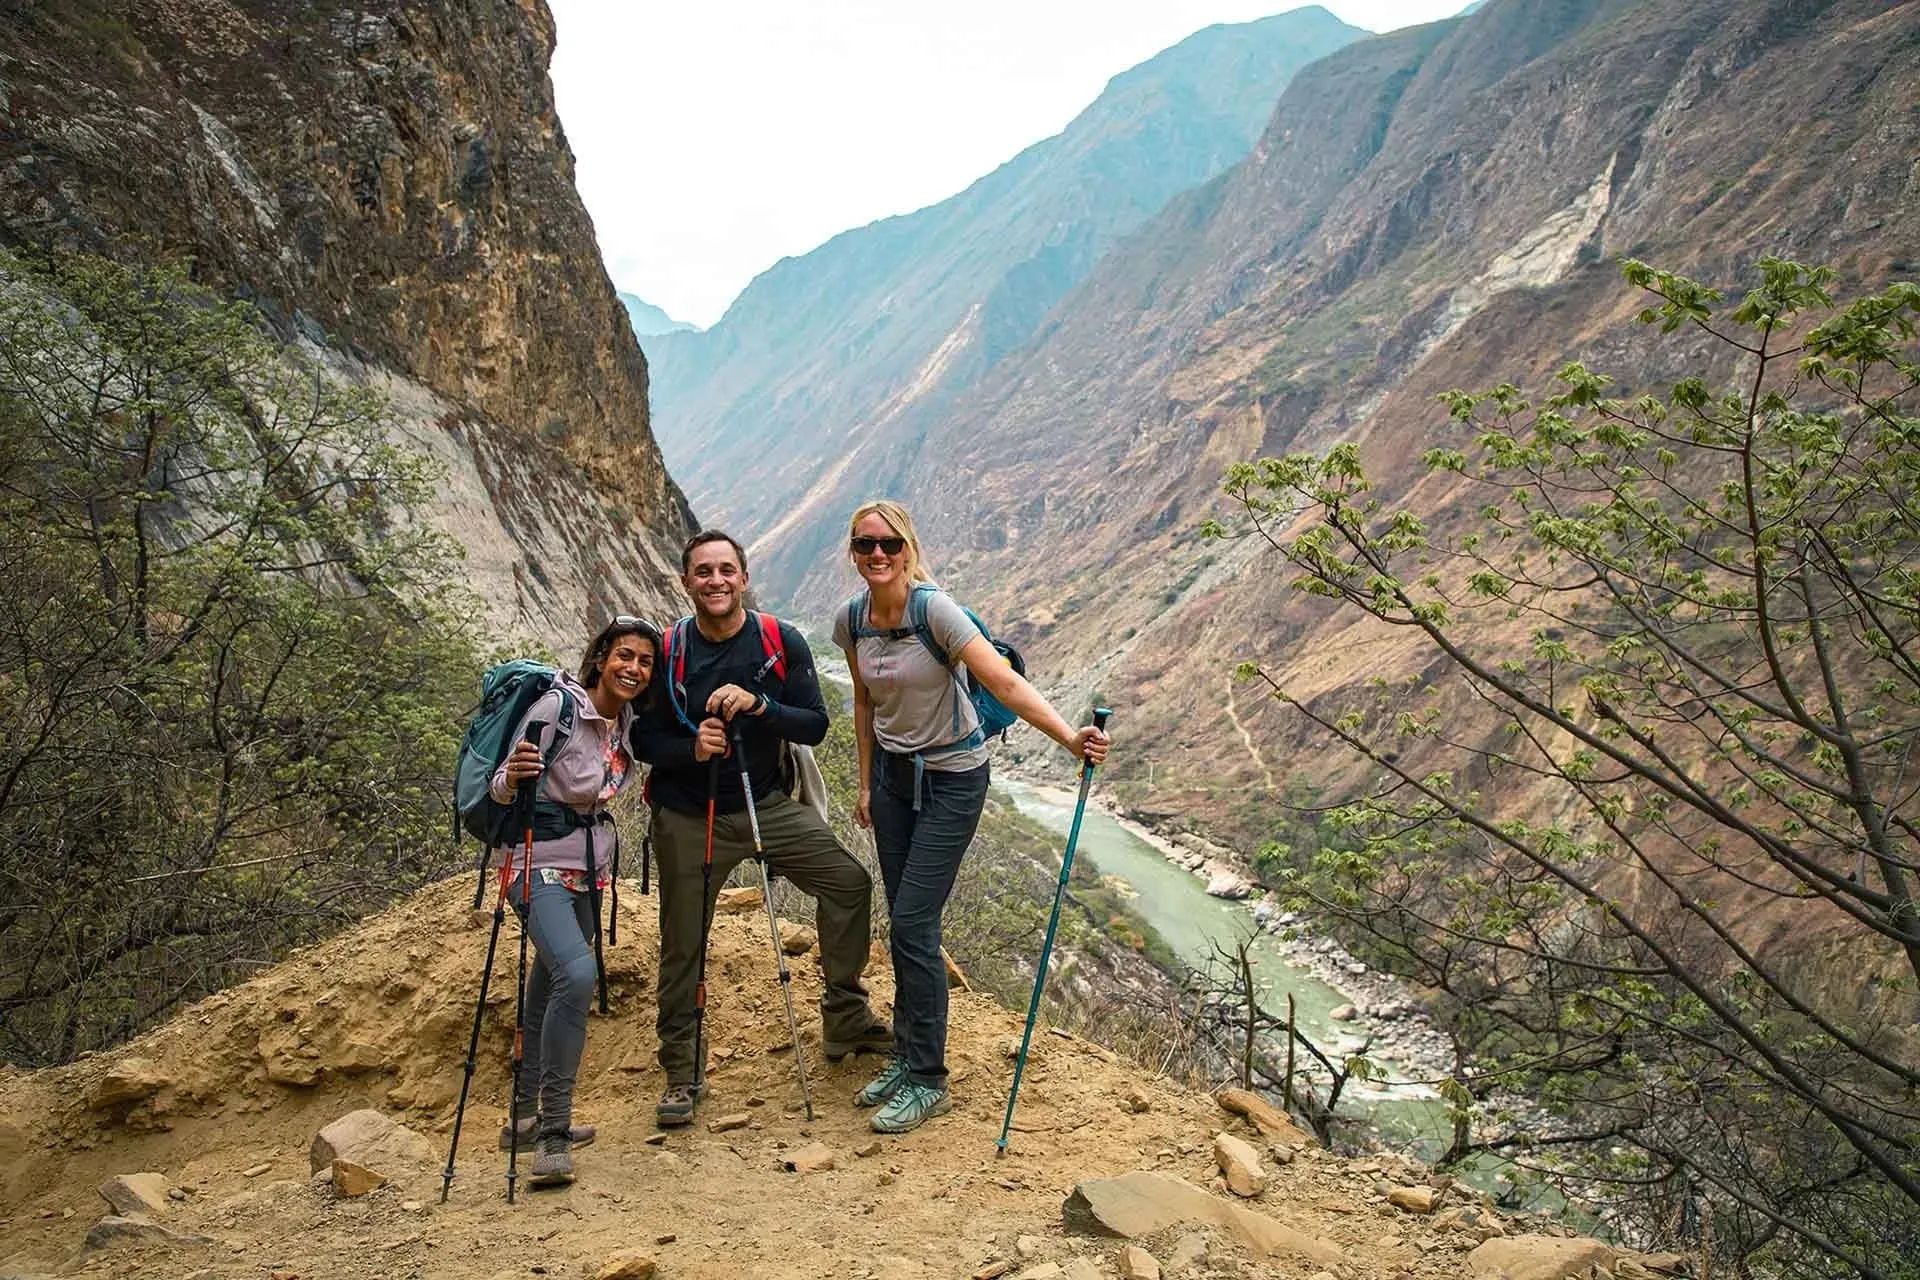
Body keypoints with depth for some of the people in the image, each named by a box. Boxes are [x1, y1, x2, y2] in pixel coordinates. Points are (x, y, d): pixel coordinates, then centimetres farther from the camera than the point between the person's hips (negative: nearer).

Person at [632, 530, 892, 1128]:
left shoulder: (782, 644, -7)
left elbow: (815, 726, -10)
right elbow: (643, 740, -5)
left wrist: (758, 705, -27)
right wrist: (691, 747, -25)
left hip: (766, 804, 2)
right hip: (689, 819, -2)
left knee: (849, 883, -2)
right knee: (683, 945, 4)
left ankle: (845, 1022, 18)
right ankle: (682, 1073, 22)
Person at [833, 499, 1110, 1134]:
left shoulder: (935, 610, -22)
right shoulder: (851, 620, -3)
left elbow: (1005, 683, -30)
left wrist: (1068, 736, -43)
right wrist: (867, 783, 14)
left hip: (951, 778, -6)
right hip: (892, 772, 6)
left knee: (913, 924, -9)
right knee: (904, 924, 11)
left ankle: (927, 1082, 4)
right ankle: (907, 1056, 27)